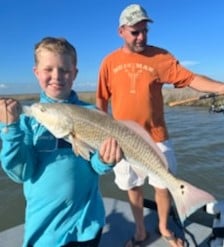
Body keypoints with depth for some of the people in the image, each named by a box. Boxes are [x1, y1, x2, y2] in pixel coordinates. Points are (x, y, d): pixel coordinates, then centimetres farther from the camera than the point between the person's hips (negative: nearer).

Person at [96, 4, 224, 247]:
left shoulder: (160, 56, -3)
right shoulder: (110, 62, 1)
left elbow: (191, 79, -10)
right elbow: (101, 100, 6)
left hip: (156, 137, 0)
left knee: (164, 185, 9)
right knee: (133, 187, 14)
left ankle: (164, 227, 38)